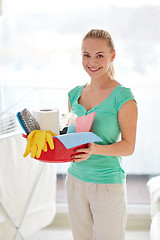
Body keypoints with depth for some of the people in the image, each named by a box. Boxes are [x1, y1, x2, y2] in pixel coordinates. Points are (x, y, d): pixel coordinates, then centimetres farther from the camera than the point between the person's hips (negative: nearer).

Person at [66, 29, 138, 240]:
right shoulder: (75, 94, 6)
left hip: (108, 184, -5)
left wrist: (95, 149, -27)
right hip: (75, 180, 5)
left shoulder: (123, 97, -12)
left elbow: (128, 146, -12)